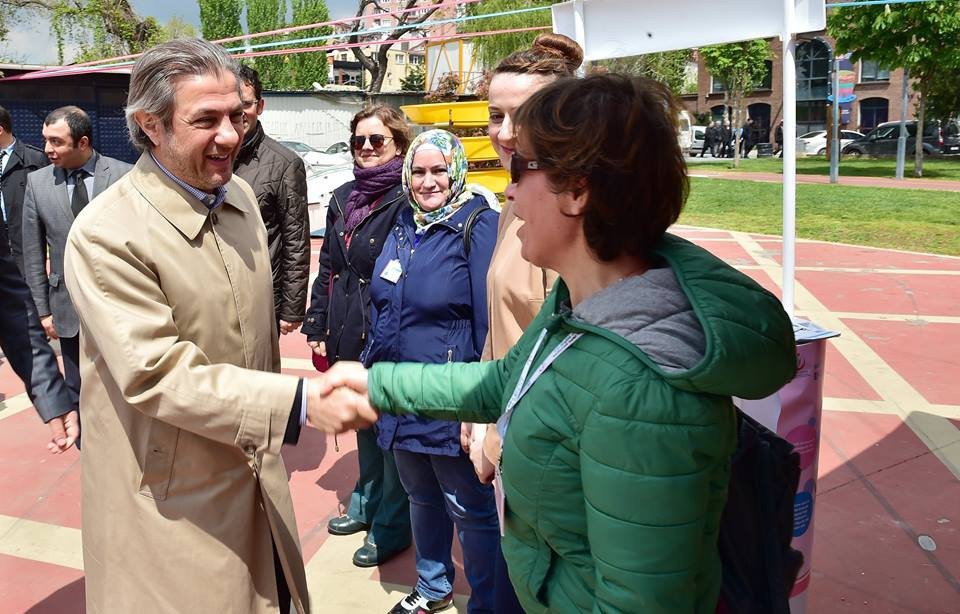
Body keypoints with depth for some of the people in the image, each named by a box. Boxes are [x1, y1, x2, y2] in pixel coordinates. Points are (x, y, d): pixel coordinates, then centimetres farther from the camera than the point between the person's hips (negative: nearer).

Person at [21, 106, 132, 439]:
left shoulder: (124, 175, -7)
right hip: (70, 308, 2)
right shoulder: (37, 182, 1)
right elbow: (33, 254, 5)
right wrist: (43, 310, 3)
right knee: (78, 392, 12)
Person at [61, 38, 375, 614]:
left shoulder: (241, 195, 1)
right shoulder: (104, 234, -22)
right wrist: (302, 401, -32)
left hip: (258, 476, 6)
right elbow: (158, 375, -26)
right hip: (170, 500, -6)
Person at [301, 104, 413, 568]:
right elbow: (328, 266, 14)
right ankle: (366, 503, 40)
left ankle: (391, 525, 23)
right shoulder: (343, 198, 10)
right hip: (348, 335, 7)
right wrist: (317, 326, 12)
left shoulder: (406, 202, -12)